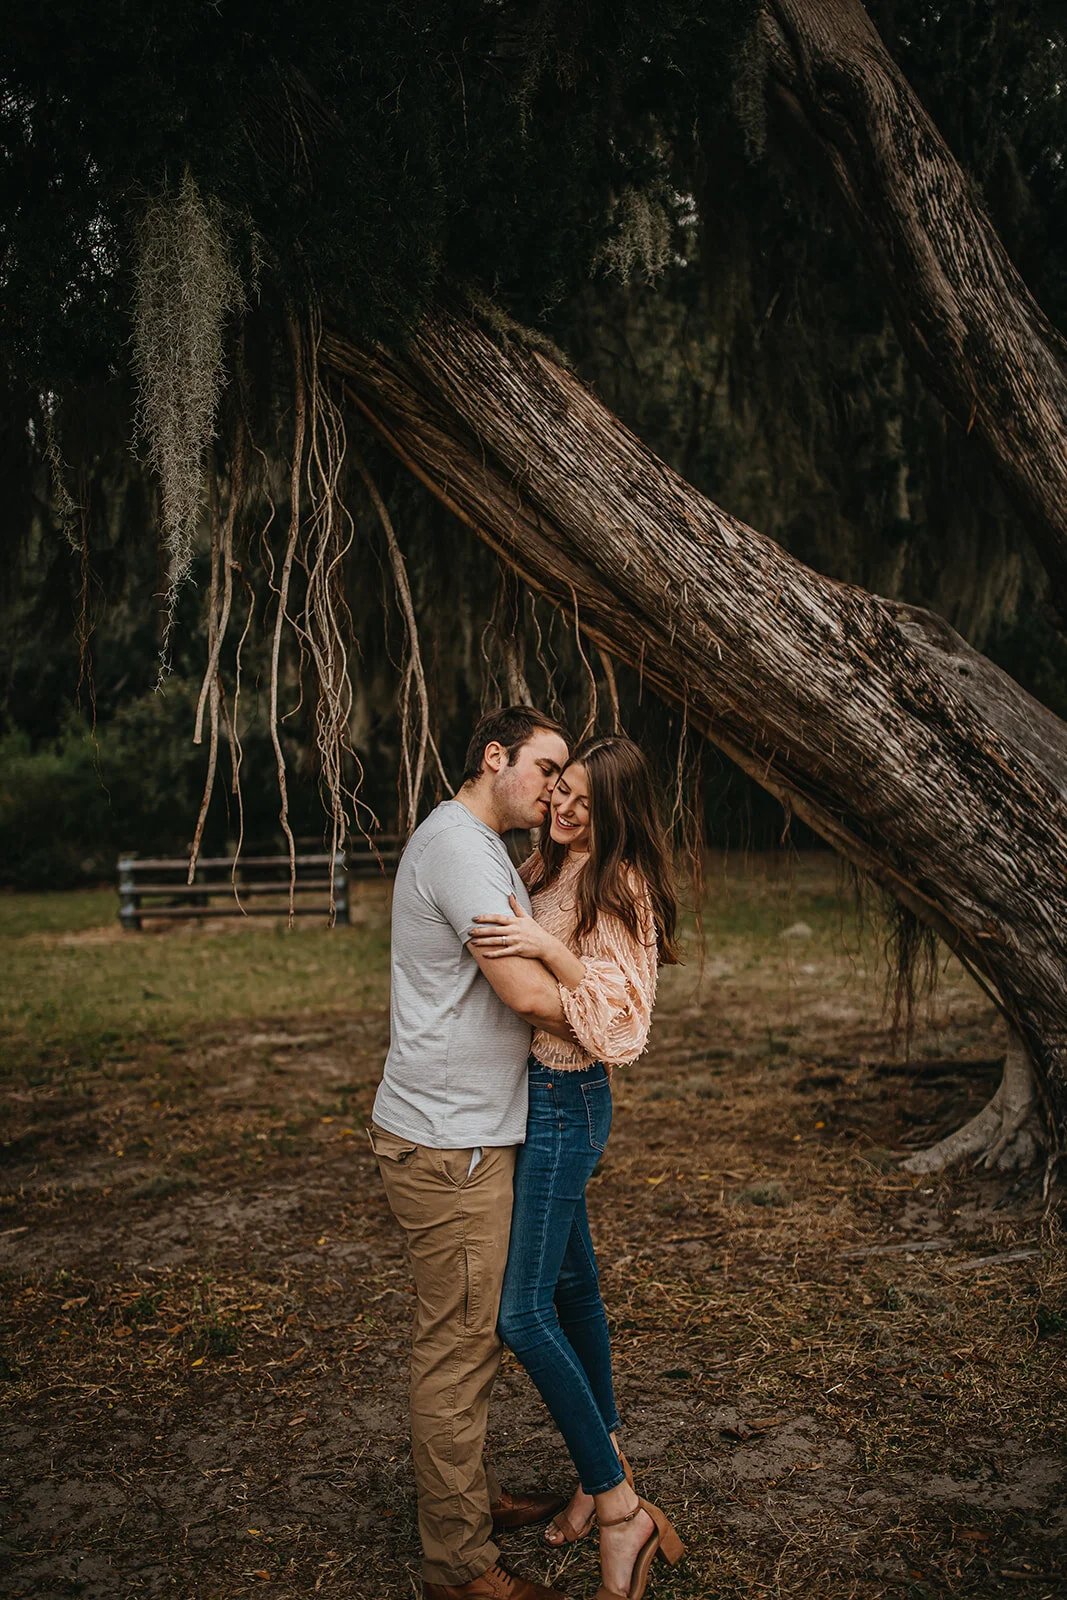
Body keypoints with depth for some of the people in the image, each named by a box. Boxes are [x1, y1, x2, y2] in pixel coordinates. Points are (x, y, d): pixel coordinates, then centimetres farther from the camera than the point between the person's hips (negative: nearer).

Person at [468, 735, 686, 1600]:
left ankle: (621, 1510, 4)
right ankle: (605, 1466, 33)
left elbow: (622, 1017, -24)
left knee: (524, 1313, -9)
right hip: (530, 1095, 8)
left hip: (565, 1103, -8)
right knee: (570, 1285, 18)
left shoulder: (621, 889, -16)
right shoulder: (542, 867, 7)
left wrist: (546, 946, -30)